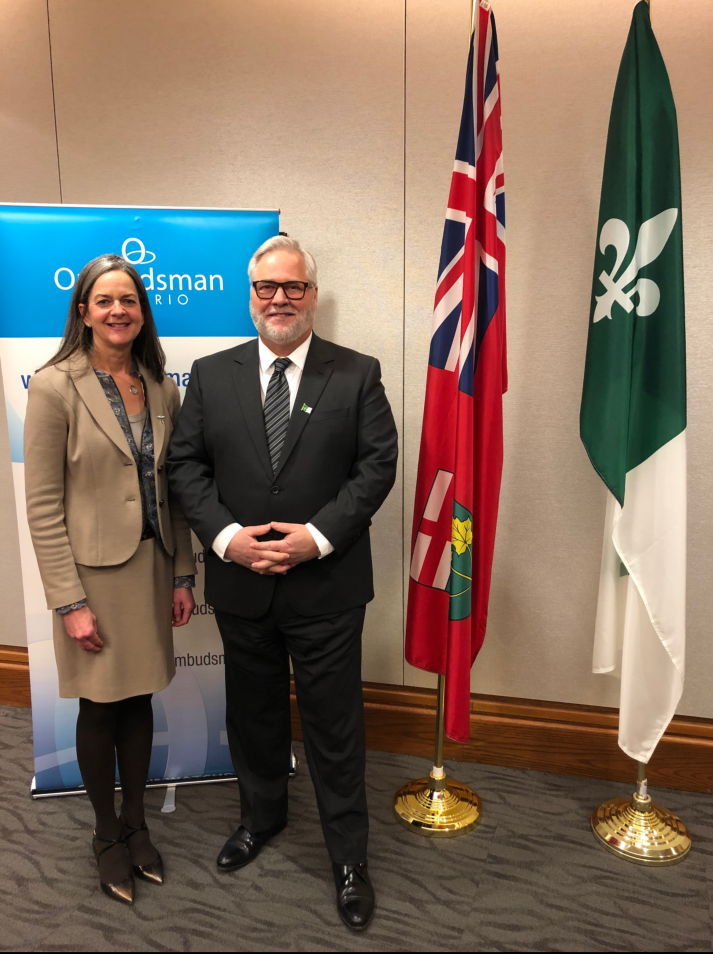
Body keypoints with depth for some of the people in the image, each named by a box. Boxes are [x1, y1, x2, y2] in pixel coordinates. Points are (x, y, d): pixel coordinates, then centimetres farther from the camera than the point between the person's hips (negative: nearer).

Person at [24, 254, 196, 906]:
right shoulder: (56, 387, -11)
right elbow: (43, 506, -12)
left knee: (140, 700, 16)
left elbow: (174, 491, 7)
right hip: (92, 569, -4)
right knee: (100, 707, 12)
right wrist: (69, 601, -14)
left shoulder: (162, 389, 4)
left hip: (151, 566, 4)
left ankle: (136, 824, 37)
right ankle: (107, 836, 34)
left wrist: (182, 575, 6)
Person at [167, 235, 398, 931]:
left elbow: (378, 465, -7)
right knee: (252, 711, 21)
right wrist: (226, 535, -12)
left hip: (326, 585, -2)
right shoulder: (211, 374, 4)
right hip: (239, 584, 3)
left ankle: (348, 856, 30)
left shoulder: (357, 375, -2)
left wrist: (316, 535, -17)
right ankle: (261, 814, 47)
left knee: (333, 723, 9)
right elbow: (185, 463, 2)